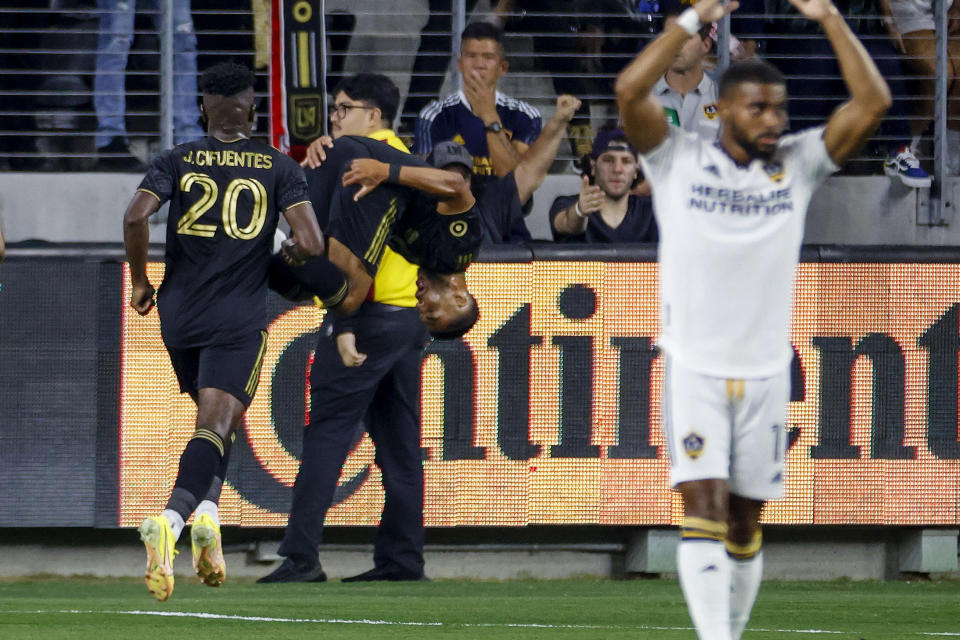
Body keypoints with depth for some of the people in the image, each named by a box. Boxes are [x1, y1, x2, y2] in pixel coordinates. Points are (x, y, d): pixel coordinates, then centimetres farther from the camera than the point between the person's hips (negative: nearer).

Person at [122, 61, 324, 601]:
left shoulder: (178, 161, 3)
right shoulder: (279, 168, 0)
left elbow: (136, 217, -12)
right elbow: (311, 243, -10)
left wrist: (140, 281, 3)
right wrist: (289, 252, 14)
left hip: (179, 316, 3)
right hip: (239, 321, -3)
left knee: (217, 415, 25)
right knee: (215, 426, -11)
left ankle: (207, 510, 8)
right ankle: (170, 521, -34)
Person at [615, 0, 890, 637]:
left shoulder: (798, 165, 4)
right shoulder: (679, 161, -2)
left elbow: (872, 103, -3)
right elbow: (630, 90, -15)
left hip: (766, 371, 3)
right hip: (695, 368, -3)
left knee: (745, 525, 9)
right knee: (704, 508, -13)